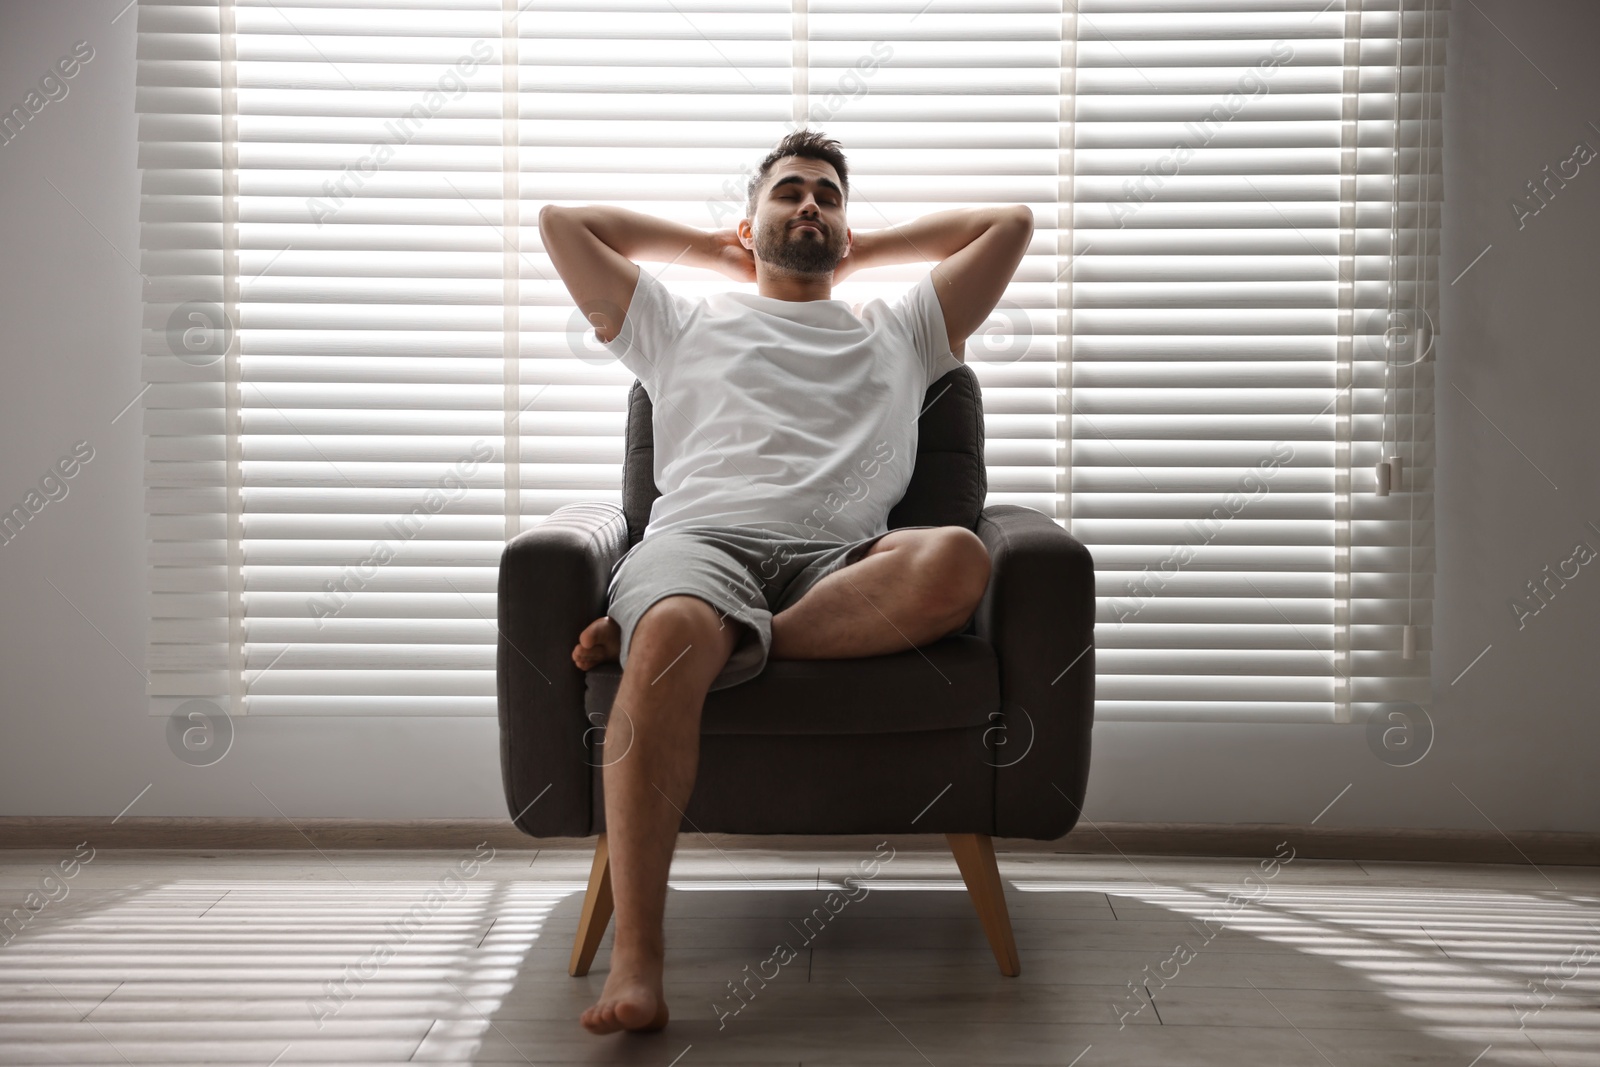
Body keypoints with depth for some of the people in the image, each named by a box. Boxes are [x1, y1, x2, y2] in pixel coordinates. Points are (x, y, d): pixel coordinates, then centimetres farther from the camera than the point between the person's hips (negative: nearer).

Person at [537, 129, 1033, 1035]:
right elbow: (562, 223, 35)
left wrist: (864, 248, 42)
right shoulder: (682, 323, 34)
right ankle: (636, 958, -42)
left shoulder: (899, 333, 36)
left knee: (958, 558, -35)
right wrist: (713, 247, 39)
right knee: (675, 633, -40)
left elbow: (1011, 223, 39)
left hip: (843, 565, 1)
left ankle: (651, 633, -31)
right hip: (700, 539, -1)